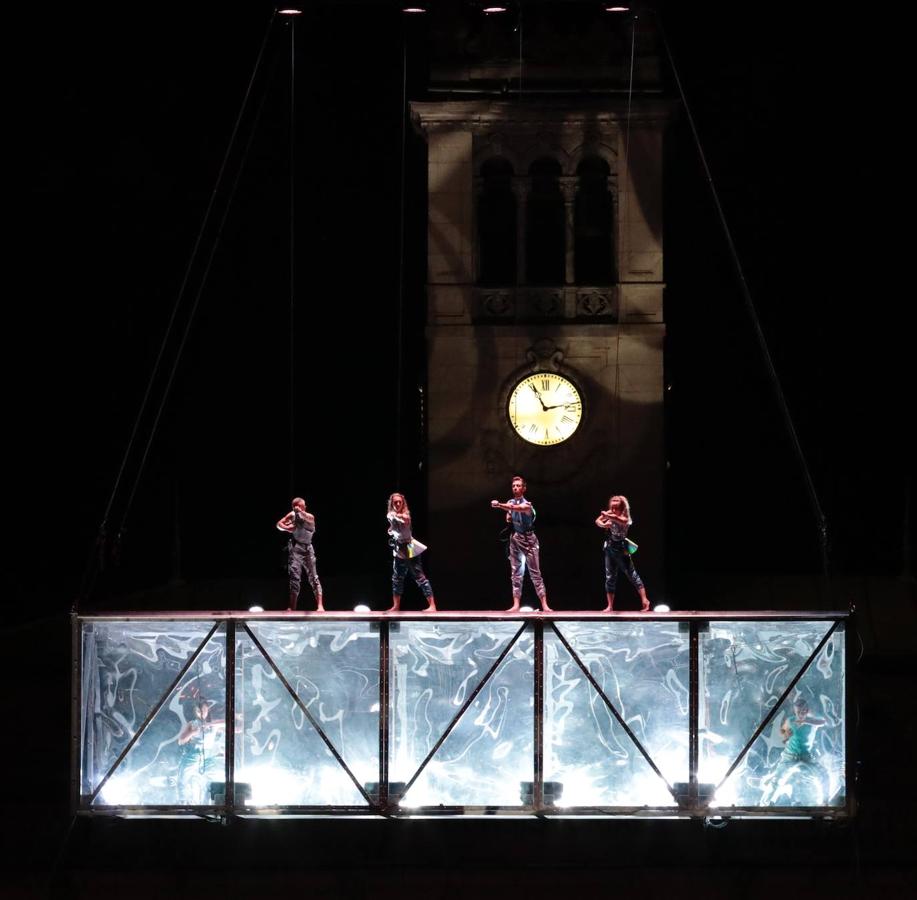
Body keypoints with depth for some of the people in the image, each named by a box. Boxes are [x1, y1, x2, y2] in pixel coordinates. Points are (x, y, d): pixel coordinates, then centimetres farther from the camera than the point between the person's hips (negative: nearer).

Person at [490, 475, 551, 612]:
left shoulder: (526, 505, -15)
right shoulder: (510, 502, 7)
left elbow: (515, 508, -36)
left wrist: (499, 505, -51)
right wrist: (508, 518, 2)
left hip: (528, 539, -6)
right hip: (515, 539, 6)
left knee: (535, 573, -6)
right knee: (516, 573, 3)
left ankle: (544, 605, -7)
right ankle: (516, 605, 3)